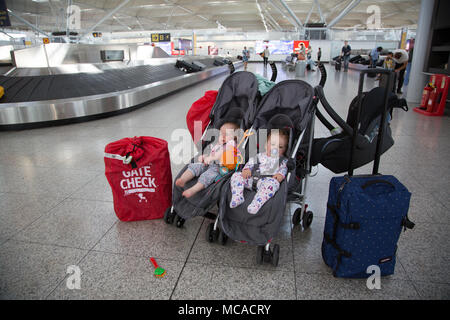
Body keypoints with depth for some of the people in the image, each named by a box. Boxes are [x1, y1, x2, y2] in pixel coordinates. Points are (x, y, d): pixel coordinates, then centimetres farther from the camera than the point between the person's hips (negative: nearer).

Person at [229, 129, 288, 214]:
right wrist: (246, 169, -3)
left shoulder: (283, 160, 22)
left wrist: (280, 174, -15)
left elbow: (284, 168, 9)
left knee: (273, 182, -39)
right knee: (236, 175, -12)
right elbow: (251, 162, 18)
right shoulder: (260, 156, 26)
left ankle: (256, 203, -50)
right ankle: (237, 198, -25)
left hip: (268, 179, -3)